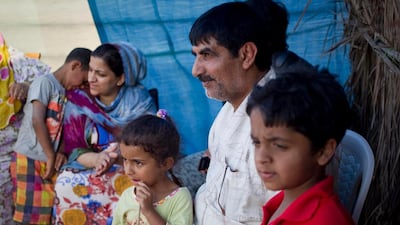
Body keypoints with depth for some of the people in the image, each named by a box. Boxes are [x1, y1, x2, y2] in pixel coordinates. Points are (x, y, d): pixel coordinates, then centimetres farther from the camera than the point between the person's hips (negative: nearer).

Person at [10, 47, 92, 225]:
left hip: (47, 161, 7)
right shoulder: (45, 82, -9)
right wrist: (51, 156, -13)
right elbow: (37, 121, -17)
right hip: (29, 160, -7)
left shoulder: (63, 91, 14)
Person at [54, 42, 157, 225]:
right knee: (66, 184, -27)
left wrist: (117, 158, -27)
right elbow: (73, 150, -3)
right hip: (90, 168, 2)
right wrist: (97, 159, -24)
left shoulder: (139, 100, -7)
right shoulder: (78, 101, -2)